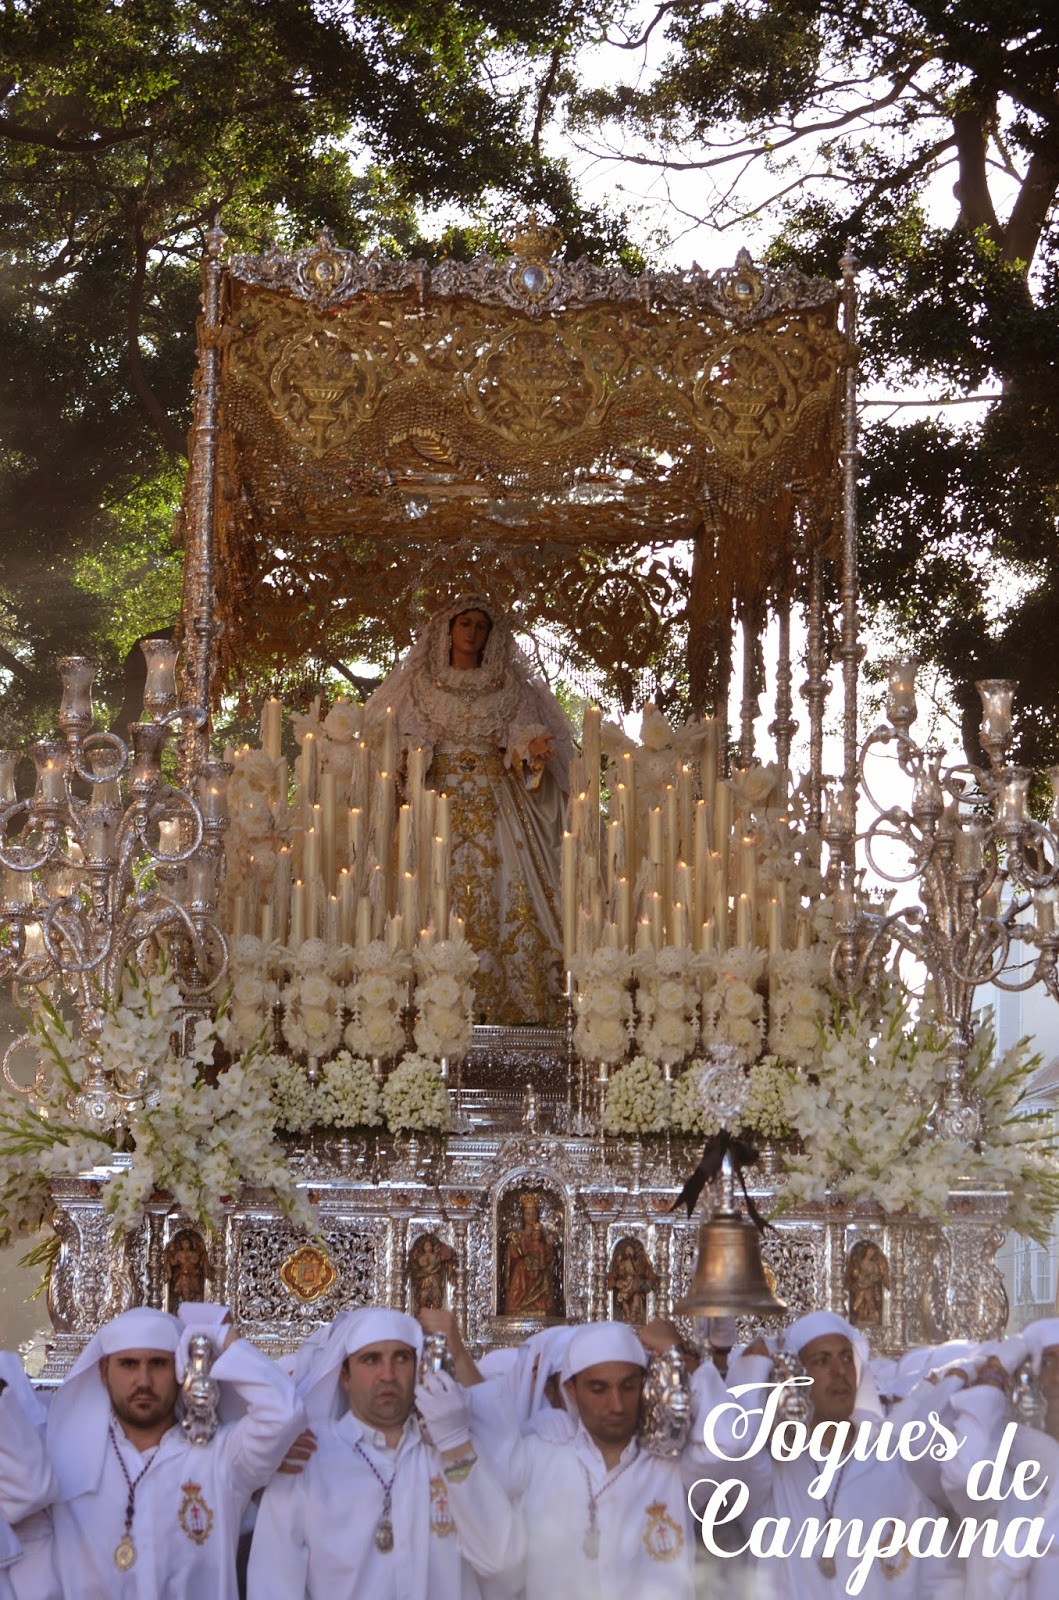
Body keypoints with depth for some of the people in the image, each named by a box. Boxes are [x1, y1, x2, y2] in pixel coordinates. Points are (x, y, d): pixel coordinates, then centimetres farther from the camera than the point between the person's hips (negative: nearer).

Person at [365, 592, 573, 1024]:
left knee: (503, 893, -11)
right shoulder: (419, 683, 13)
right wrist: (410, 756, -15)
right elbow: (402, 741, 7)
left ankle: (499, 1000, -12)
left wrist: (531, 750, -17)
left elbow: (523, 739, 5)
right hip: (438, 799, 0)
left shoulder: (509, 687, 13)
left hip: (494, 805, 0)